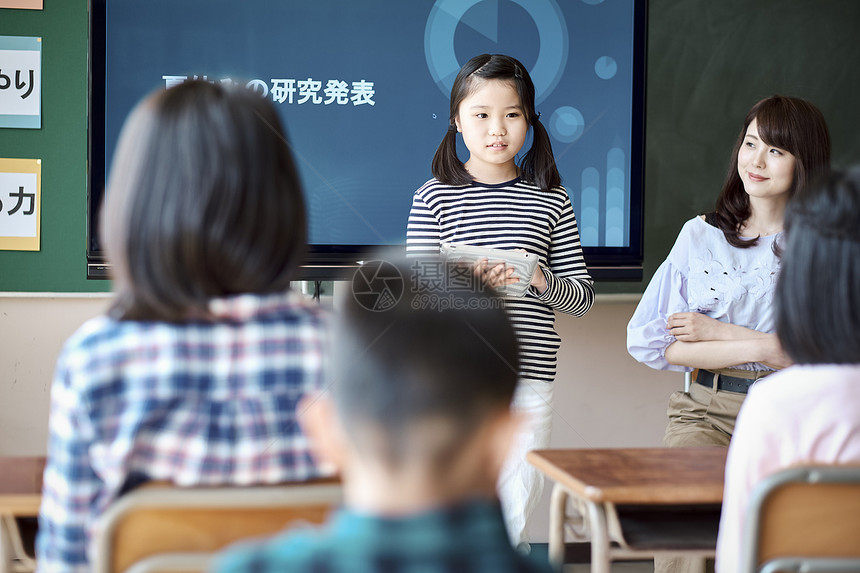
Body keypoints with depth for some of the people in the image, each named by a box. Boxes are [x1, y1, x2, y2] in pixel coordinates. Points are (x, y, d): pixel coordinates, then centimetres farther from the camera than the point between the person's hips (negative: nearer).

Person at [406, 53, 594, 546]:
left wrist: (544, 281, -12)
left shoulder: (551, 200, 8)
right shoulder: (435, 197, 3)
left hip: (528, 379, 2)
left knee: (514, 513, 4)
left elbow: (583, 296, 8)